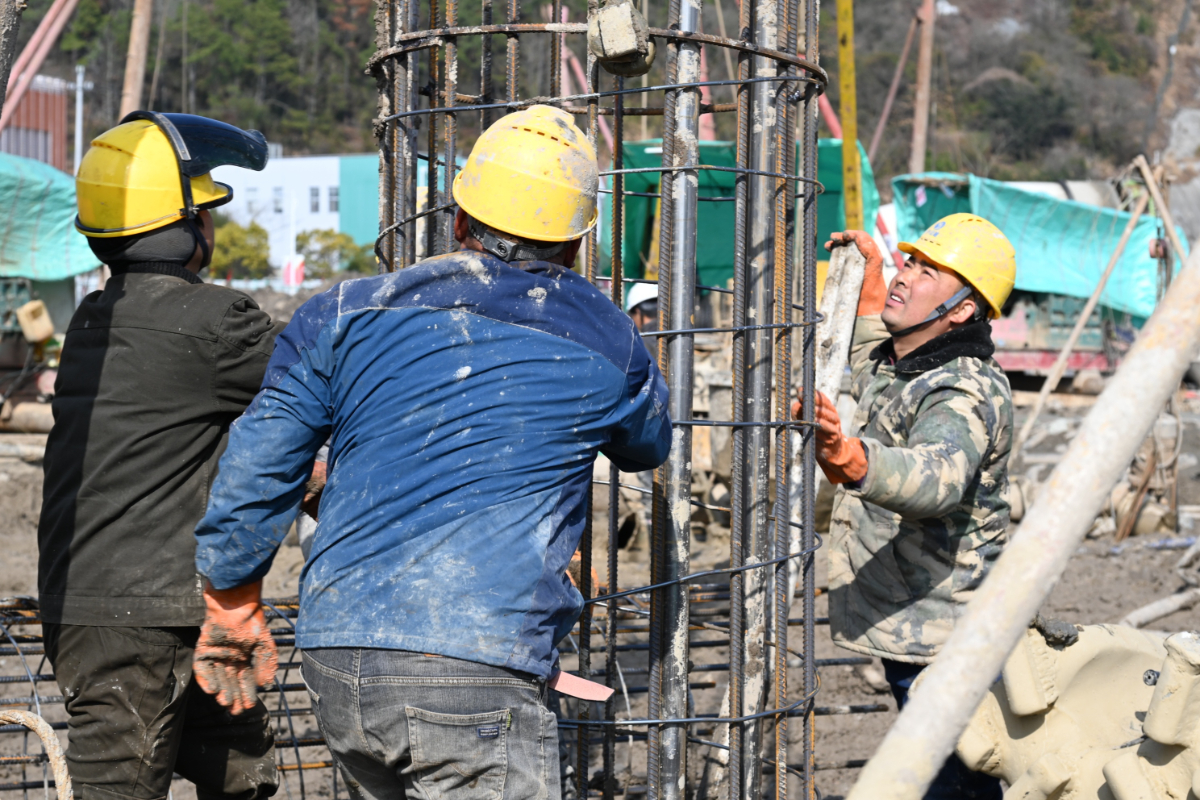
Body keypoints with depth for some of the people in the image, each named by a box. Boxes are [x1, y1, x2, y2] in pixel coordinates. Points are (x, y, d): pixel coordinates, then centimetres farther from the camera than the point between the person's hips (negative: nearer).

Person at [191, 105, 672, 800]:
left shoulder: (345, 316, 9)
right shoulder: (605, 341, 6)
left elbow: (255, 469, 10)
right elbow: (649, 444, 29)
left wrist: (233, 605, 22)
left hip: (336, 663, 5)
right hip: (475, 673, -5)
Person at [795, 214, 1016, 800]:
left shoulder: (967, 393, -21)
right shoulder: (896, 364, 12)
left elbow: (936, 476, -44)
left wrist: (851, 461, -63)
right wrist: (871, 283, 36)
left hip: (944, 645, -10)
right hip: (908, 631, 10)